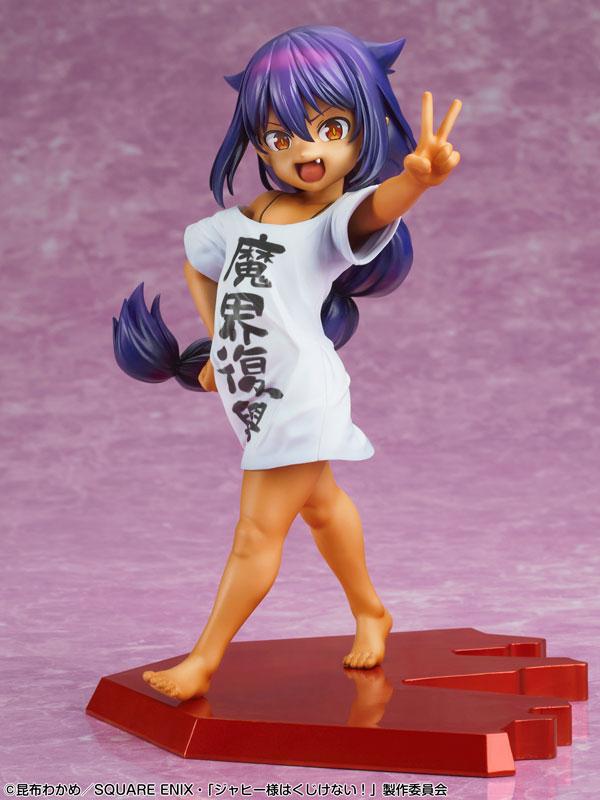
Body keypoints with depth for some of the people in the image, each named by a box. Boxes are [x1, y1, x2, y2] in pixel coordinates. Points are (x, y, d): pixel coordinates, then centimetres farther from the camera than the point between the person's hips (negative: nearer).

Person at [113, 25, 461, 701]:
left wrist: (418, 176, -62)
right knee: (319, 503, 25)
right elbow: (198, 264, 24)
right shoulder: (240, 220, 6)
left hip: (301, 397, -8)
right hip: (254, 394, 8)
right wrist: (220, 346, 17)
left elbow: (376, 206, -38)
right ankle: (369, 612, 46)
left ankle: (202, 664, 9)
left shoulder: (338, 219, -14)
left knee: (258, 532, -3)